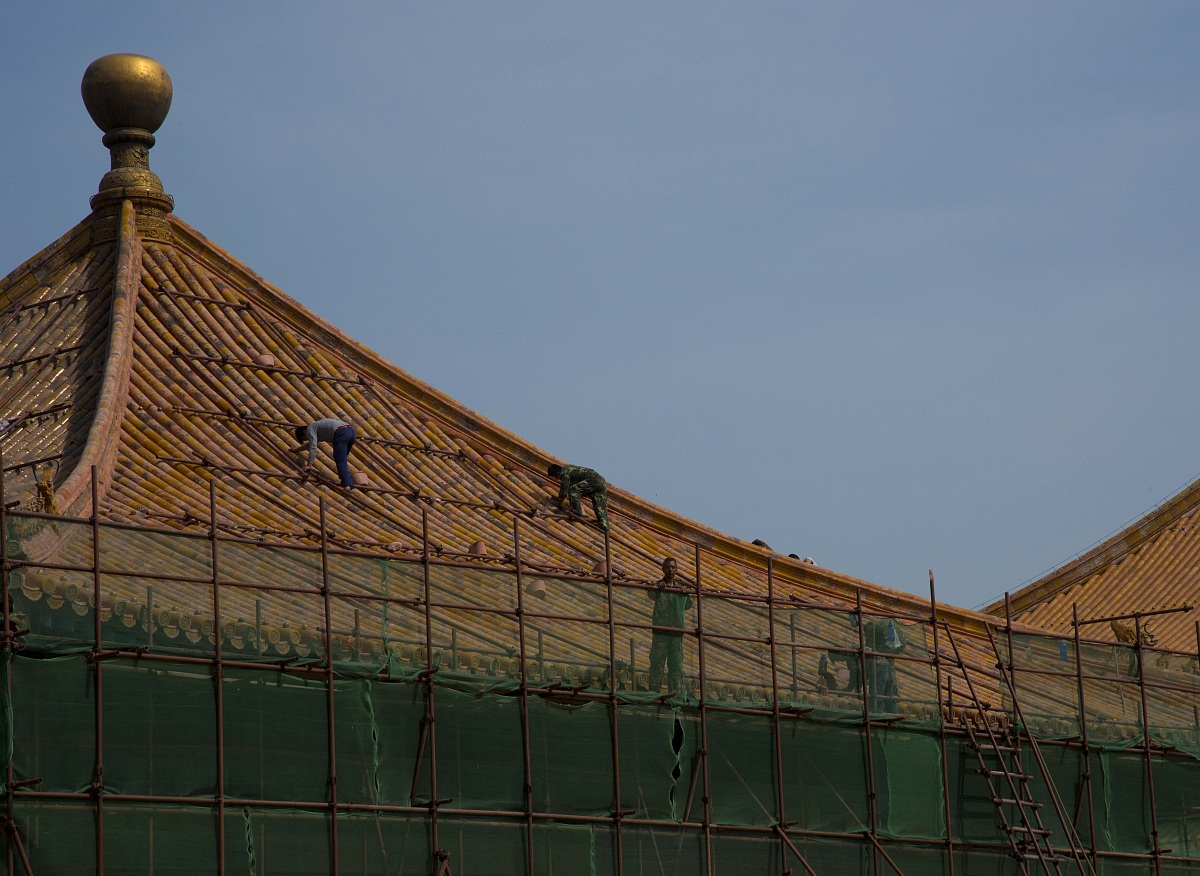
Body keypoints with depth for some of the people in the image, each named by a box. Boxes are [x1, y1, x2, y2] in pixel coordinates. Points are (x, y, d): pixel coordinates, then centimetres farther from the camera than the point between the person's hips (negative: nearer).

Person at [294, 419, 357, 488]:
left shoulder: (310, 429, 8)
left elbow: (313, 447, -7)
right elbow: (312, 443, 57)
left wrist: (309, 465, -9)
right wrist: (297, 449, 69)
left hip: (341, 433, -9)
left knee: (340, 462, -10)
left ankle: (347, 484, -20)